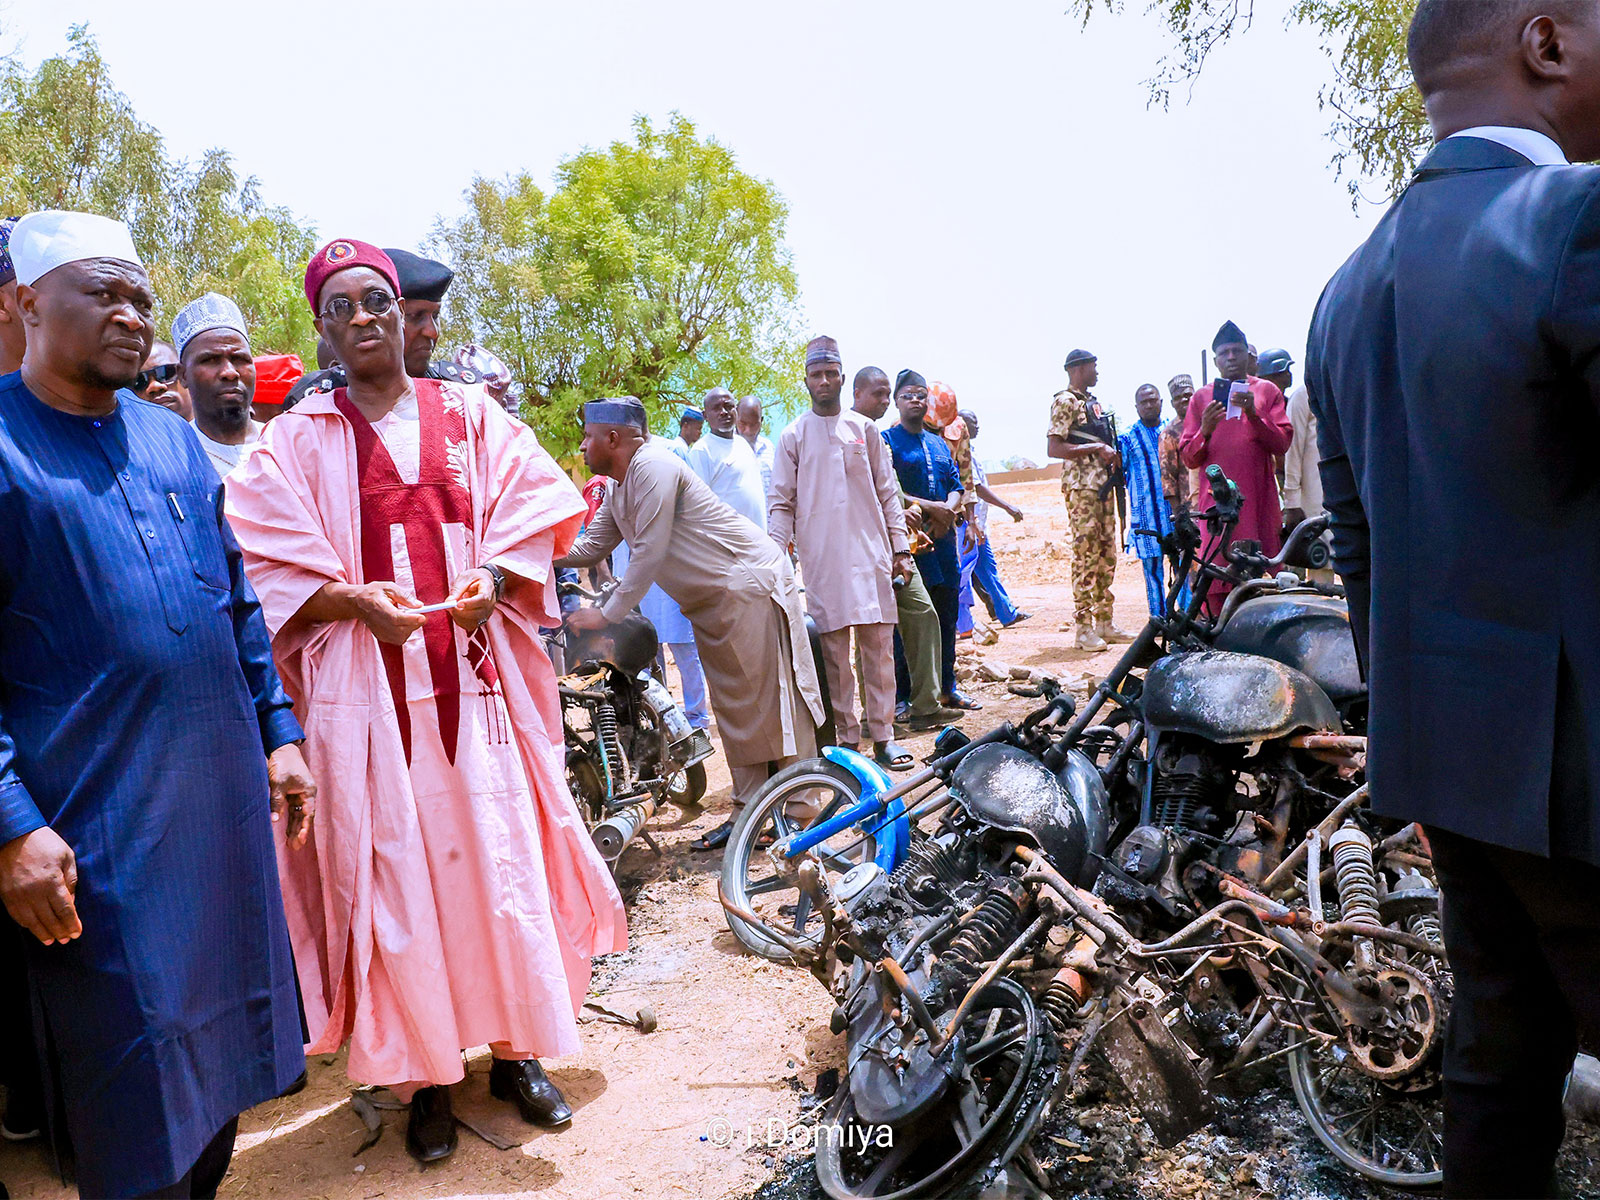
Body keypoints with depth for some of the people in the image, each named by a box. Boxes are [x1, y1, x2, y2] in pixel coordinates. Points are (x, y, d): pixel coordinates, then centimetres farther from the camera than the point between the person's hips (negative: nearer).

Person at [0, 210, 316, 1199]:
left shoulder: (174, 441, 11)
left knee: (226, 1035, 17)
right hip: (95, 827, -5)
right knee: (136, 1088, 6)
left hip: (225, 797, 6)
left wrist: (277, 731, 11)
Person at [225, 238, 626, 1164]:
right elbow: (271, 568, 1)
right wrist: (355, 599, -17)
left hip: (476, 677, 1)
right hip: (367, 688, -1)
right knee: (394, 872, 2)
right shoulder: (299, 439, 7)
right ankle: (424, 1075, 18)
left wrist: (492, 578, -13)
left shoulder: (471, 414, 10)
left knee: (501, 859, 3)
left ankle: (517, 1051, 21)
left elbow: (530, 516, 6)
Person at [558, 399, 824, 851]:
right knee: (732, 708, 10)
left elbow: (650, 553, -21)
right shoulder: (618, 491, 13)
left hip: (748, 584, -10)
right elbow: (590, 547, 18)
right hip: (711, 602, 10)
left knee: (767, 702, -7)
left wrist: (608, 613, -17)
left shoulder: (652, 467, -18)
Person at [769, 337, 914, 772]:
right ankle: (847, 739, 10)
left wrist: (901, 548, 7)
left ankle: (882, 736, 9)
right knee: (835, 651, 1)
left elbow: (887, 493, 13)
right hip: (822, 560, -1)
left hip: (871, 555, 1)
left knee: (878, 645, 1)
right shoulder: (793, 437, 7)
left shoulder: (864, 429, 12)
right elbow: (782, 504, 5)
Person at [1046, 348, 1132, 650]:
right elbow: (1053, 448, -17)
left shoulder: (1093, 402, 20)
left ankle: (1104, 624, 15)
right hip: (1081, 487, -9)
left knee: (1107, 553, 9)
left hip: (1103, 484, 9)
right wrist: (1097, 448, -17)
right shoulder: (1065, 401, -6)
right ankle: (1084, 629, -8)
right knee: (1086, 554, -10)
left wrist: (1112, 455, 9)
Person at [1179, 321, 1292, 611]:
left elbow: (1282, 444, 2)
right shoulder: (1202, 397, 15)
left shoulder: (1267, 391, 14)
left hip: (1259, 500, 0)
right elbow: (1188, 459, 10)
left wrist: (1252, 413, -12)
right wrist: (1205, 431, -9)